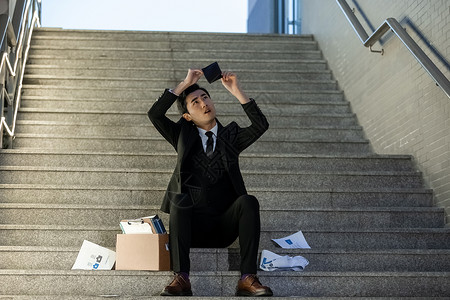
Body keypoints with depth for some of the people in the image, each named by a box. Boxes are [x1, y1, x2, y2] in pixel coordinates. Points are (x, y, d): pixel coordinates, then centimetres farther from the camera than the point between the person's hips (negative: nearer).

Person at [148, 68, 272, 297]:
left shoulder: (231, 136, 11)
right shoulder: (183, 136, 12)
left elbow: (261, 125, -7)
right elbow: (155, 114, -4)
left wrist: (237, 92, -12)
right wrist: (184, 84, -8)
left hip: (225, 225, 1)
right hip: (193, 226, 0)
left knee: (248, 201, -29)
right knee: (179, 200, -32)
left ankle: (247, 279, -34)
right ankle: (181, 278, -39)